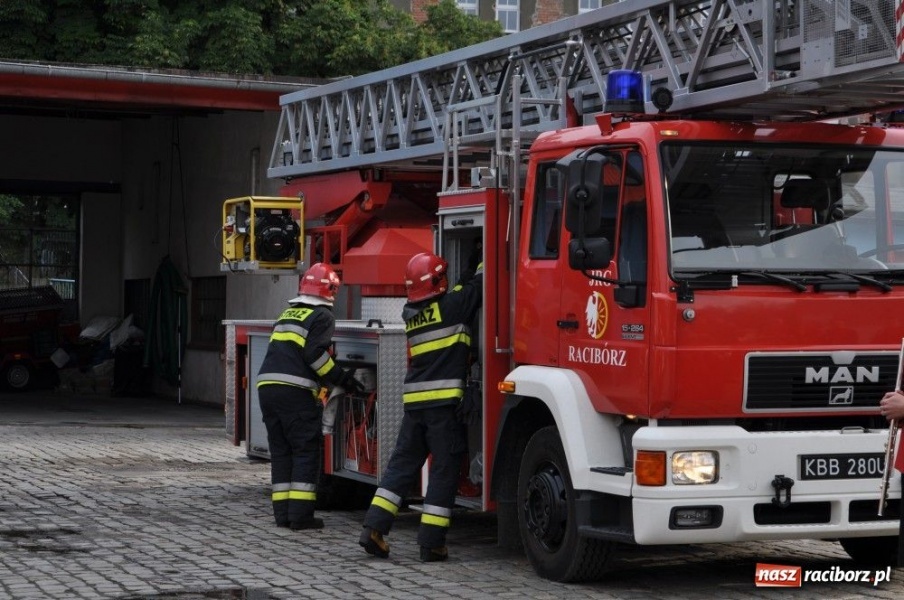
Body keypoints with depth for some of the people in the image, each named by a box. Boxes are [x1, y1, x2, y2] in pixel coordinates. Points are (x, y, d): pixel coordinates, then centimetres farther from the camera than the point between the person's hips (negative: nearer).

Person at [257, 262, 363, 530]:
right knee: (306, 451, -2)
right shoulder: (322, 316, 0)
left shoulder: (288, 313, 24)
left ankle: (283, 513, 9)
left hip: (267, 385, 7)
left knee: (280, 450, 11)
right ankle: (301, 514, -7)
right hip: (295, 390, -7)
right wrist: (341, 378, -5)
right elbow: (315, 354, -12)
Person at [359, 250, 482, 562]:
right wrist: (483, 262, 20)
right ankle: (431, 542, -1)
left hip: (414, 402, 6)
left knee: (401, 464, 10)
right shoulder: (451, 307, -7)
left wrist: (471, 265, 29)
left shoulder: (411, 314, 13)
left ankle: (374, 527, 2)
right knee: (444, 470, 0)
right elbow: (476, 287, 3)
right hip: (445, 400, -6)